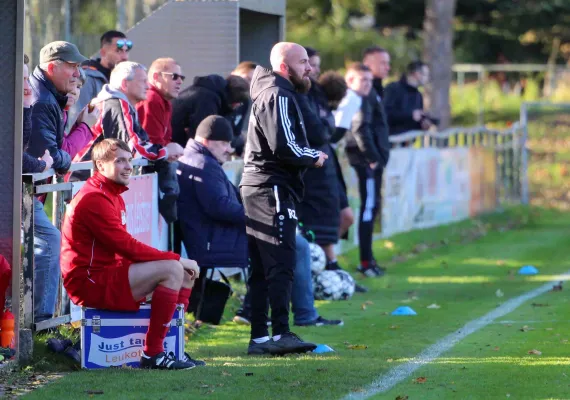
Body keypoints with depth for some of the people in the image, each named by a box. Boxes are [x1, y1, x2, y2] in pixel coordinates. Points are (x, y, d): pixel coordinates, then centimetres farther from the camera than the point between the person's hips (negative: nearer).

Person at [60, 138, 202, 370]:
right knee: (172, 269, -22)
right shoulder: (94, 199, -15)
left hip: (107, 275, 11)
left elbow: (124, 247, 13)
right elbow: (126, 246, -20)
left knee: (186, 271, 8)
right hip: (89, 282, -10)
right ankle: (153, 354, -20)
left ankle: (173, 348, 7)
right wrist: (176, 258, -15)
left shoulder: (113, 195, 19)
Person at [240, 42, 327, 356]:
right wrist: (313, 157, -5)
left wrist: (309, 155, 8)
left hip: (257, 187, 11)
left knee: (262, 268, 9)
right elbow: (284, 146, -20)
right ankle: (280, 333, -17)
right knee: (281, 264, -13)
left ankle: (259, 337, 10)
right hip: (272, 188, -11)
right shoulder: (278, 96, -10)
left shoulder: (273, 94, 23)